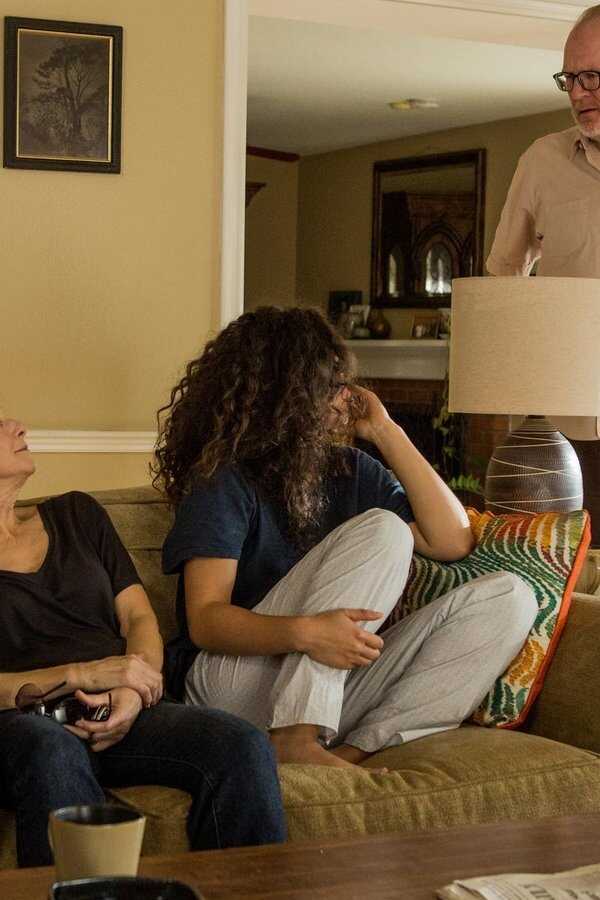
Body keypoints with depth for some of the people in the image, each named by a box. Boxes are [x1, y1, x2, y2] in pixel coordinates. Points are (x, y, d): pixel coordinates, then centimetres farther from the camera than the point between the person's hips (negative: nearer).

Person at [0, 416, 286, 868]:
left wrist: (132, 693, -5)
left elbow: (139, 616, 16)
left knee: (245, 746, -25)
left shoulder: (75, 513, 24)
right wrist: (79, 675, -16)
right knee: (52, 753, -41)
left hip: (116, 713, 4)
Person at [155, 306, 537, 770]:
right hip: (233, 681, -7)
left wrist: (386, 432, 2)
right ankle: (294, 739, -30)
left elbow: (453, 541, 4)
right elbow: (204, 619, -16)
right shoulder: (223, 481, -6)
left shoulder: (352, 471, 13)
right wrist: (305, 632, -35)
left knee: (509, 598, -10)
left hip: (335, 687, 7)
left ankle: (357, 749, -24)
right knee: (382, 530, -22)